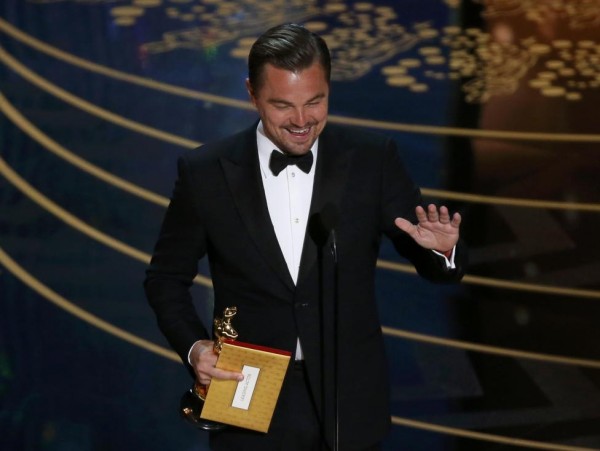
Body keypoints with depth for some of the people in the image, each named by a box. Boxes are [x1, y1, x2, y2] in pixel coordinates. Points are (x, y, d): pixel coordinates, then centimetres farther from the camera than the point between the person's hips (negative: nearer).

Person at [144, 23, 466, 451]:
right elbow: (167, 278, 5)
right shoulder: (206, 172, -6)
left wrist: (443, 248, -25)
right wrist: (193, 346, -11)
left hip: (350, 403, 1)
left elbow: (431, 263, -2)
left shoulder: (372, 158, -5)